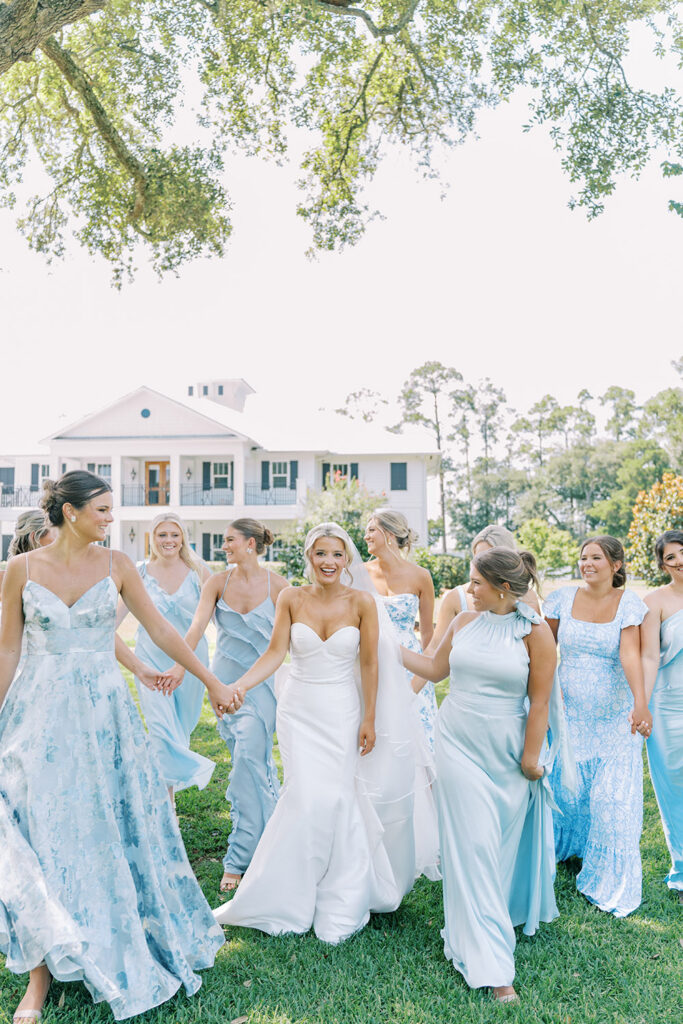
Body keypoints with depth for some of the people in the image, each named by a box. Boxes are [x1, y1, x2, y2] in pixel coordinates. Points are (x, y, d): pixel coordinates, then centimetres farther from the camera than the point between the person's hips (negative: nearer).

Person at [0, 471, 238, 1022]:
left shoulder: (116, 564, 0)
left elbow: (160, 629, 3)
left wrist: (212, 681, 3)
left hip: (103, 713, 1)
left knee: (109, 827, 9)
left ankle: (115, 950, 31)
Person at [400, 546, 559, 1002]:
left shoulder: (535, 632, -10)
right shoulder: (464, 622, 1)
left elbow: (539, 703, -7)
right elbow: (436, 668, 13)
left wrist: (531, 759, -4)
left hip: (504, 750, -2)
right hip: (458, 742, 2)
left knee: (502, 841, 11)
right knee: (472, 844, 0)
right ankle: (490, 963, 9)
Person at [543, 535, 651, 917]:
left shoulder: (628, 603, -9)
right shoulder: (564, 598, -2)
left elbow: (631, 654, -23)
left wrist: (641, 703, -35)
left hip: (614, 715, -2)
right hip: (569, 711, 2)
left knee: (613, 797, 1)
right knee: (565, 785, 12)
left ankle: (611, 882, 21)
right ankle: (569, 844, 43)